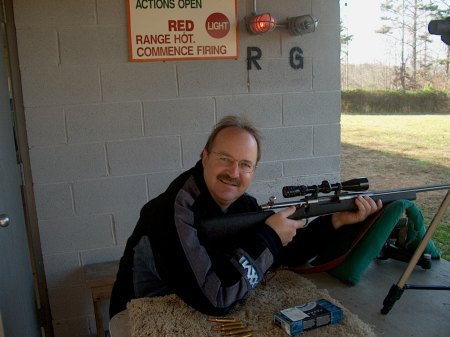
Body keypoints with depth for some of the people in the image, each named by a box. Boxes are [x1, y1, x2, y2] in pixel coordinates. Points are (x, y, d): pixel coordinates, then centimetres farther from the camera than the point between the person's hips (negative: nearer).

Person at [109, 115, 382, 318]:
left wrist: (336, 221, -9)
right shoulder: (174, 212, -29)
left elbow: (286, 254, 2)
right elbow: (215, 298, -34)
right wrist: (268, 237, -26)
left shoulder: (242, 203, -6)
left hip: (197, 314, 6)